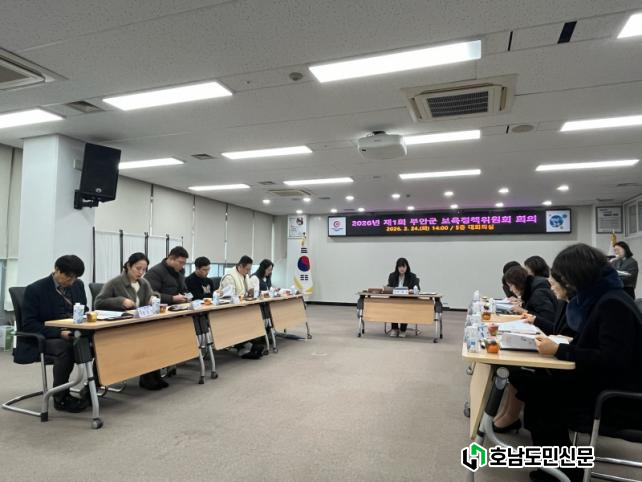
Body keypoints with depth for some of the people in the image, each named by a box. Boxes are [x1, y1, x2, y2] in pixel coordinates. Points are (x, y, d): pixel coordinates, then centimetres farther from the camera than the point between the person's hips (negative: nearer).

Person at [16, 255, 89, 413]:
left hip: (72, 333, 5)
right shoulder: (34, 290, -11)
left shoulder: (78, 285, 5)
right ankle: (61, 398, -18)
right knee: (65, 347, -37)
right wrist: (58, 333, -28)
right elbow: (28, 325, -15)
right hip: (41, 339, -5)